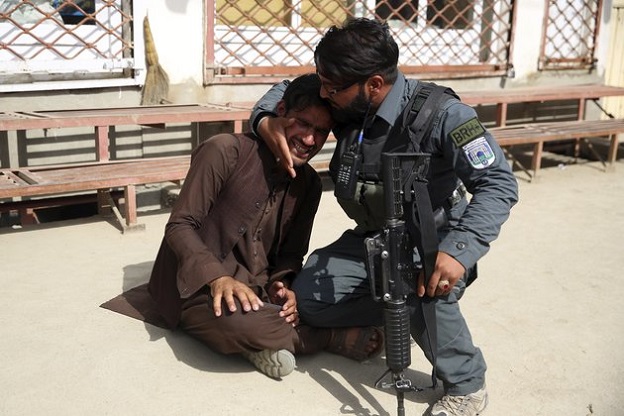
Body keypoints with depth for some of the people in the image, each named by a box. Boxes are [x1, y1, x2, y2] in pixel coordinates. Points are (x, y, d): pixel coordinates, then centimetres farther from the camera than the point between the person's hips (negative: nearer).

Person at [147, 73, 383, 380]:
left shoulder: (309, 183, 6)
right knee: (239, 321, -38)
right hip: (199, 287, -5)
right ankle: (332, 338, -15)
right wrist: (218, 277, -30)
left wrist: (281, 285, -14)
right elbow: (179, 225, -15)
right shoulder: (225, 151, -14)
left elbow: (291, 254, 9)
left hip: (256, 290, 5)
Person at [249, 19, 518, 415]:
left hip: (432, 238, -5)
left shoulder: (440, 114, -28)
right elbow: (287, 89, 7)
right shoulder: (344, 104, -11)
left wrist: (458, 251, -44)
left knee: (424, 289, -37)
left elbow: (499, 184, -30)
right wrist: (266, 119, -17)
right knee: (309, 297, -9)